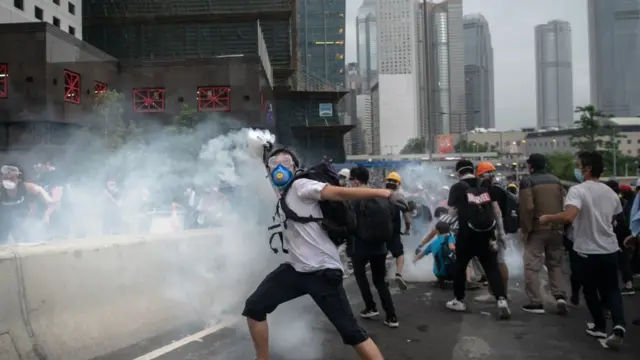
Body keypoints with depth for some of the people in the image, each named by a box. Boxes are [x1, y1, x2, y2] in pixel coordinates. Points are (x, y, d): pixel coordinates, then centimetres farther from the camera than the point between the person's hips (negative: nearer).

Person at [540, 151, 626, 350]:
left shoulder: (578, 190, -17)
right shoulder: (610, 192, 5)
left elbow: (568, 216, -35)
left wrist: (547, 218, -19)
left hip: (587, 251, -5)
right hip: (610, 249, 5)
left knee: (590, 290, 15)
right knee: (611, 290, 15)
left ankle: (600, 327, 25)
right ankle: (618, 326, -4)